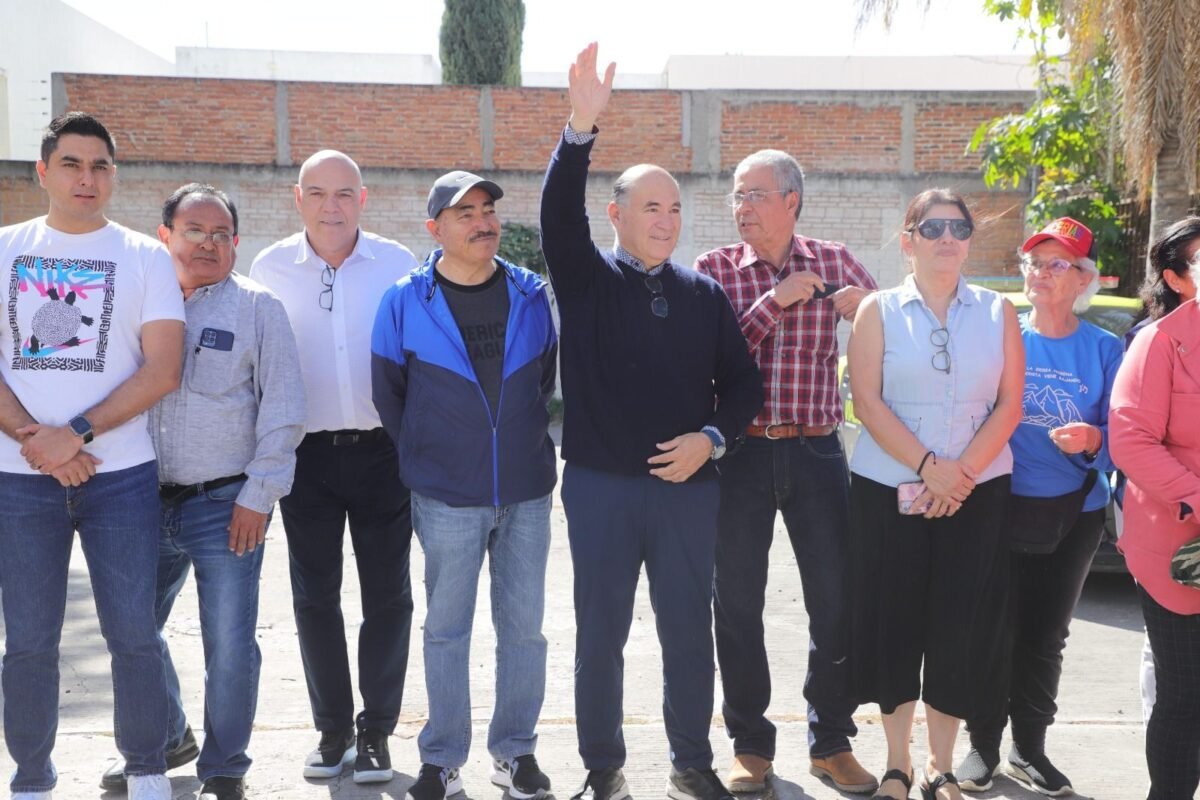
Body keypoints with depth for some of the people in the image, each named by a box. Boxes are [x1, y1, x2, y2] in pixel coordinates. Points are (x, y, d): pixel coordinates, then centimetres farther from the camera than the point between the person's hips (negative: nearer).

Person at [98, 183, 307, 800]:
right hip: (148, 501, 4)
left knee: (230, 647, -1)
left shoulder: (257, 307, 0)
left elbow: (283, 408, -2)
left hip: (226, 506, -4)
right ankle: (165, 739, 39)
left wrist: (257, 496, -8)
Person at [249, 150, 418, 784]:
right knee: (314, 596, 8)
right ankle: (332, 730, 23)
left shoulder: (398, 265, -2)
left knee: (387, 594, 5)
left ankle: (375, 731, 19)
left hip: (383, 450, -1)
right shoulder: (270, 268, 0)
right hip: (307, 453, 1)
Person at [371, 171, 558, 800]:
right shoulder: (405, 301, -4)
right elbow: (388, 394, 6)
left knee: (523, 627, 9)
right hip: (446, 499, -2)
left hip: (527, 493, 2)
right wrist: (421, 461, 9)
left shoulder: (532, 294, 2)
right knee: (446, 630, 6)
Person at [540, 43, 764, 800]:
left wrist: (712, 437, -9)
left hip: (689, 485, 2)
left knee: (690, 630, 9)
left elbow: (743, 382, 10)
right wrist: (581, 127, -32)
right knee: (601, 632, 6)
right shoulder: (586, 279, 1)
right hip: (602, 486, -2)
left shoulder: (705, 293, 7)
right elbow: (560, 214, -18)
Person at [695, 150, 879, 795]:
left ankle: (832, 743, 22)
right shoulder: (716, 269, 2)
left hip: (816, 451, 1)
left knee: (836, 601, 5)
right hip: (741, 451, -1)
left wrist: (862, 307, -7)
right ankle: (751, 747, 21)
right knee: (738, 604, 6)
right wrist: (774, 300, -15)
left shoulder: (833, 262, 5)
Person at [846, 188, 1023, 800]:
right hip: (889, 491, -1)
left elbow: (1009, 404, 0)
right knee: (893, 623, 2)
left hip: (977, 493, 1)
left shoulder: (998, 312, 7)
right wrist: (928, 467, -16)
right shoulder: (879, 311, 3)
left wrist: (960, 474, -13)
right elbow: (868, 402, -7)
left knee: (960, 629, 2)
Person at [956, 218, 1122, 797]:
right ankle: (983, 745, 19)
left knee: (1045, 637, 11)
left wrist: (1093, 441, -20)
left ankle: (1029, 750, 27)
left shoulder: (1104, 349, 0)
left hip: (1073, 516, 1)